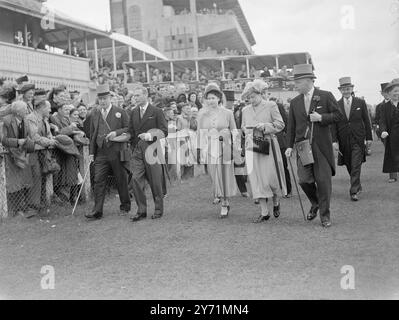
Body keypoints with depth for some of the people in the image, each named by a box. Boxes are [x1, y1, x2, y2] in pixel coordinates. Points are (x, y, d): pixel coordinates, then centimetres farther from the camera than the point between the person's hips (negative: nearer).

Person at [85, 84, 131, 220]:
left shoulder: (120, 112, 2)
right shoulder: (94, 113, 13)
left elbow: (128, 129, 0)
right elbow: (92, 133, 16)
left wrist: (116, 133, -17)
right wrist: (92, 152, 10)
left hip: (117, 152, -3)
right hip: (100, 152, 3)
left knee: (121, 180, 6)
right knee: (98, 180, -4)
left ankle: (125, 207, 21)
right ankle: (97, 210, -3)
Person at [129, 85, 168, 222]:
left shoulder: (157, 112, -2)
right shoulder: (134, 112, 13)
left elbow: (164, 132, -7)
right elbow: (131, 131, 18)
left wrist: (150, 135, -22)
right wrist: (134, 146, 7)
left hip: (152, 149, -4)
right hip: (138, 150, 4)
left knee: (155, 182, 3)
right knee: (136, 179, -7)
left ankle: (159, 210, 19)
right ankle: (141, 211, 3)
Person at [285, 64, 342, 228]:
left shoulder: (326, 96, 1)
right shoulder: (295, 102, 10)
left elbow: (338, 115, 2)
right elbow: (291, 126, 13)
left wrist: (321, 118, -13)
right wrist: (290, 146, 7)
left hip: (322, 146, -2)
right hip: (303, 145, 3)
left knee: (323, 181, -1)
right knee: (304, 180, -6)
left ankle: (325, 215, 15)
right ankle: (315, 204, 24)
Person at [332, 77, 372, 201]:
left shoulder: (360, 103, 2)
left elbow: (366, 121, 6)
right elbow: (333, 124, -1)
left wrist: (369, 137, 4)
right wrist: (334, 141, -10)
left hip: (358, 139, -1)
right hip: (343, 141, 2)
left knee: (356, 166, -7)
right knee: (349, 166, 11)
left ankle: (354, 192, -5)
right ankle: (357, 186, 31)